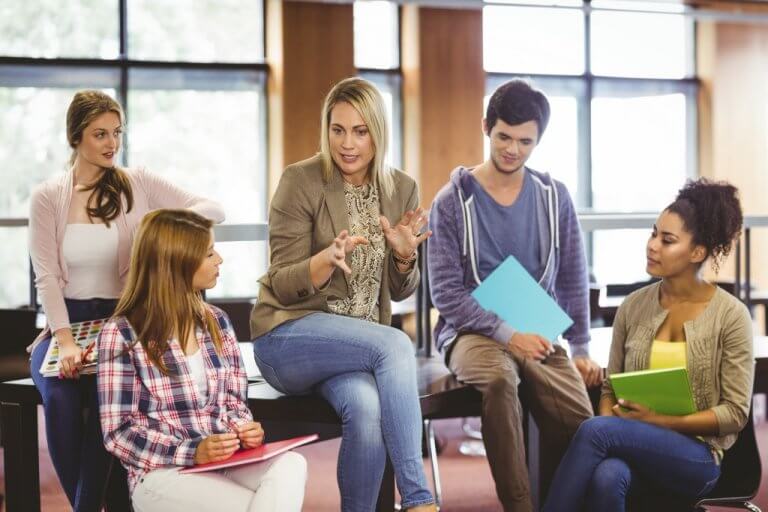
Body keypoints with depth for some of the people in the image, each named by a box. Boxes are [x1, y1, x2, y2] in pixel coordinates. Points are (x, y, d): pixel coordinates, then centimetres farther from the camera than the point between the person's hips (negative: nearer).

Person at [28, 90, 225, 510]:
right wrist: (65, 341, -20)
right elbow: (46, 278, -4)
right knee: (59, 397, -30)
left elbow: (214, 210, -1)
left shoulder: (138, 184, 4)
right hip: (67, 322, 1)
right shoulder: (47, 198, 4)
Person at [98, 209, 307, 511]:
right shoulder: (122, 334, -5)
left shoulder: (216, 321, 12)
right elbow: (119, 433, -8)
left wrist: (243, 430, -8)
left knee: (291, 466, -30)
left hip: (225, 462, 5)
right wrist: (192, 452, -21)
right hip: (162, 473, -5)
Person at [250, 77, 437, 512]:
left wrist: (404, 255, -12)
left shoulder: (402, 190, 5)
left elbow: (399, 292, 10)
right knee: (395, 345, -32)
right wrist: (329, 258, -28)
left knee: (369, 407, -32)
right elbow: (283, 287, -8)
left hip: (365, 340, 4)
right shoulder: (301, 181, -8)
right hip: (289, 337, -3)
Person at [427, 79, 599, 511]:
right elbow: (446, 293, -8)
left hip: (538, 333, 3)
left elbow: (573, 280, 12)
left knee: (579, 420, -26)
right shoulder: (453, 201, -3)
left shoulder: (554, 197, 7)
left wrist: (581, 349, 4)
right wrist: (508, 335, -17)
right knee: (499, 378, -39)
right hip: (473, 331, -3)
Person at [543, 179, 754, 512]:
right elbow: (610, 388, 13)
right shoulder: (633, 307, 7)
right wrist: (609, 427, -10)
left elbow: (735, 413, -4)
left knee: (594, 430, -33)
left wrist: (660, 421, -14)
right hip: (632, 445, 3)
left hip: (697, 456, -3)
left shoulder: (730, 315, -4)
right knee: (606, 478, -37)